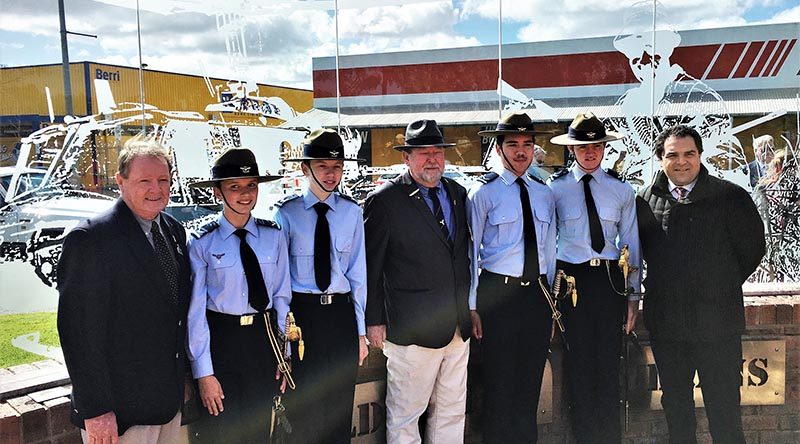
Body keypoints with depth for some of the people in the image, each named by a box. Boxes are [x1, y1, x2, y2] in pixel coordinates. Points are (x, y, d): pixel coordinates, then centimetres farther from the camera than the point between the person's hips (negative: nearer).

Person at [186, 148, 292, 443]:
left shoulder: (273, 236, -2)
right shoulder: (202, 243, -10)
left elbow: (282, 296, 3)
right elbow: (195, 310, -9)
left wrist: (284, 352, 4)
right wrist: (203, 372, -9)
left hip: (263, 339, 3)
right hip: (219, 341, -2)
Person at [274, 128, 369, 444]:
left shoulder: (352, 212, 2)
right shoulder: (287, 213, -5)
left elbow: (358, 273, 3)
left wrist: (360, 331, 4)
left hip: (341, 312, 2)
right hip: (301, 312, -2)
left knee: (341, 405, 13)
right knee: (303, 405, 9)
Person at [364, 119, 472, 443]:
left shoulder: (458, 194, 9)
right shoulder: (384, 200, -9)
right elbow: (370, 266, -6)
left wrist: (471, 308, 14)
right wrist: (374, 321, -6)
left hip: (459, 327, 6)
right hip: (412, 329, -6)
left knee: (452, 411, 17)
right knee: (404, 416, 6)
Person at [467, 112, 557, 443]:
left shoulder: (544, 194, 10)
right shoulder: (483, 192, -5)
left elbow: (550, 249, 13)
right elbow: (470, 251, -7)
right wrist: (471, 306, -10)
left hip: (538, 293, 5)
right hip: (498, 293, -5)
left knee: (531, 382, 15)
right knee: (499, 383, 4)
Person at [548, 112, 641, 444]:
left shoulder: (622, 190, 7)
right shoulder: (555, 188, 2)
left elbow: (631, 244, 10)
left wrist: (633, 295, 7)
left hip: (611, 279, 1)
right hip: (570, 279, -1)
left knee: (609, 363, 5)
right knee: (578, 363, 5)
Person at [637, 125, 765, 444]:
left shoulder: (731, 197, -5)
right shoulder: (646, 200, 2)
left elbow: (752, 247, 2)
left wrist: (723, 287, 3)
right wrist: (663, 284, 7)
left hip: (717, 321, -3)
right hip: (664, 321, 3)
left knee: (723, 406, 8)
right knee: (675, 402, 18)